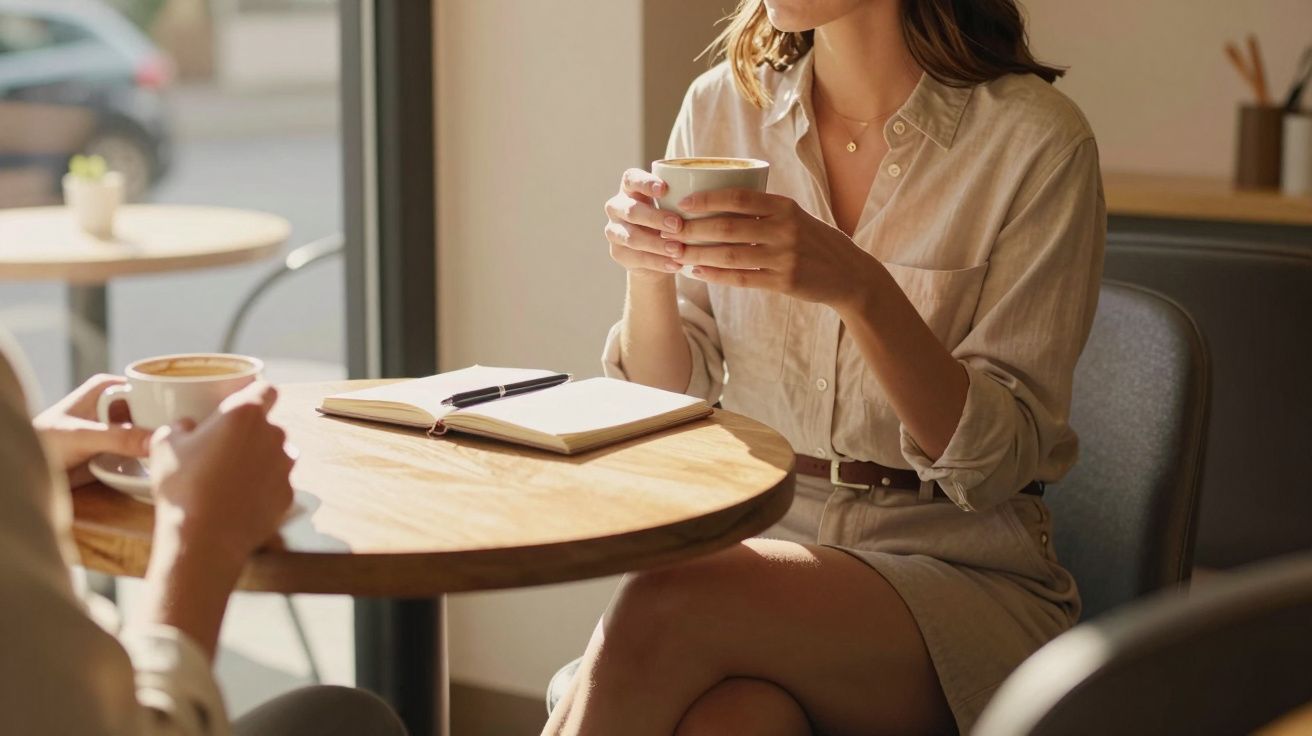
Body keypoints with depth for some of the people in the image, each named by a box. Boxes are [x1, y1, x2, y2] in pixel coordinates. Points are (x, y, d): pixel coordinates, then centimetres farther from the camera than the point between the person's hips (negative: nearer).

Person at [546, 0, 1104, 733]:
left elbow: (998, 457, -12)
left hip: (962, 574, -2)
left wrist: (858, 287, -28)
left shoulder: (1036, 138, -9)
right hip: (759, 537, 3)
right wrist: (648, 270, -13)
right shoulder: (720, 106, 5)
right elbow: (668, 406, 8)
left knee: (672, 607, -30)